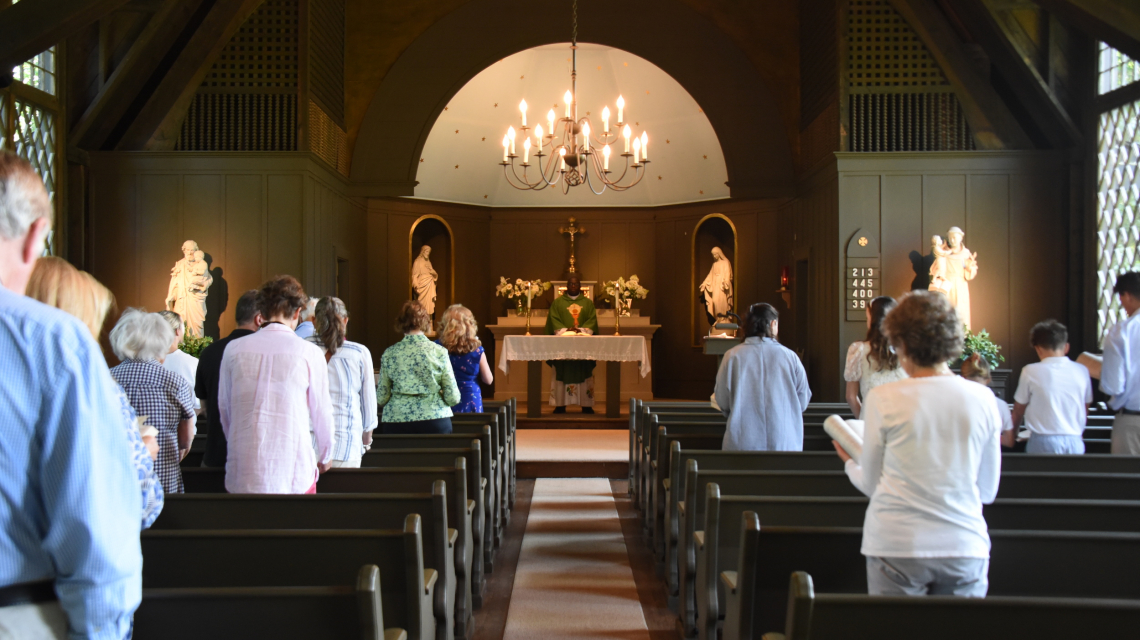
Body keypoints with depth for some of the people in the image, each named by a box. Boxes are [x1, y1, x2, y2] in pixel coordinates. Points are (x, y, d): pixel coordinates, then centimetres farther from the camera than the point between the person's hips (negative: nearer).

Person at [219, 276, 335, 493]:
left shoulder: (234, 349, 3)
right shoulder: (309, 353, -4)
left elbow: (224, 410, 13)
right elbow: (322, 414, 4)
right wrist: (324, 458, 22)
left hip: (242, 476, 3)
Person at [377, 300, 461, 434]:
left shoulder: (389, 354, 1)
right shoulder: (439, 352, -2)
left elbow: (381, 399, 3)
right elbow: (453, 398, -3)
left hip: (396, 423, 1)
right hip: (435, 421, -1)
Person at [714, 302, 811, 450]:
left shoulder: (732, 356, -2)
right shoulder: (790, 356, 0)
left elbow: (723, 404, 2)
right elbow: (803, 403, 6)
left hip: (742, 444, 0)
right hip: (785, 443, 0)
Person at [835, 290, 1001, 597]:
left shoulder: (882, 399, -7)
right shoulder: (982, 399, 0)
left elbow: (871, 483, 2)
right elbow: (988, 491, 9)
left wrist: (849, 462, 23)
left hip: (898, 548, -2)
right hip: (965, 548, 2)